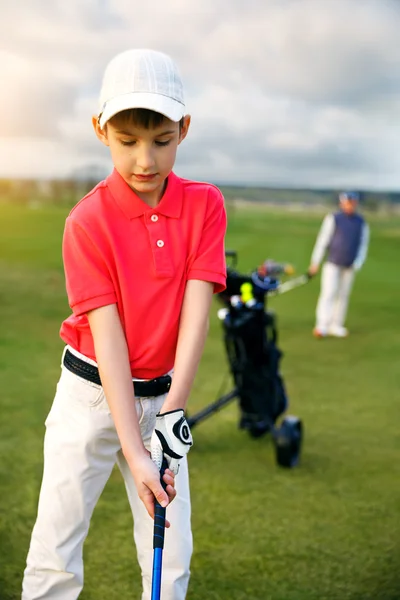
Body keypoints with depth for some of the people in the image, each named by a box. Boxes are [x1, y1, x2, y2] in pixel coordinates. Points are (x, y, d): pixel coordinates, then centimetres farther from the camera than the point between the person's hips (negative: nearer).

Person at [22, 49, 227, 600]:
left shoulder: (205, 205, -6)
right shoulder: (87, 222, -13)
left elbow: (196, 311, -13)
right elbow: (108, 335, -18)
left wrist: (173, 411, -22)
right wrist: (134, 453, -23)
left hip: (162, 395, 2)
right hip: (92, 394, -2)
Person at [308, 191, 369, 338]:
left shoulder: (361, 223, 5)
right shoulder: (333, 219, -4)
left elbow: (363, 246, 7)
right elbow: (323, 240, -3)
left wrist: (357, 265, -6)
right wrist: (315, 263, -5)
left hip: (349, 267, 3)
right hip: (332, 264, -3)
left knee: (343, 295, 7)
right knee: (329, 293, -12)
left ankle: (336, 325, 15)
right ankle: (322, 326, -17)